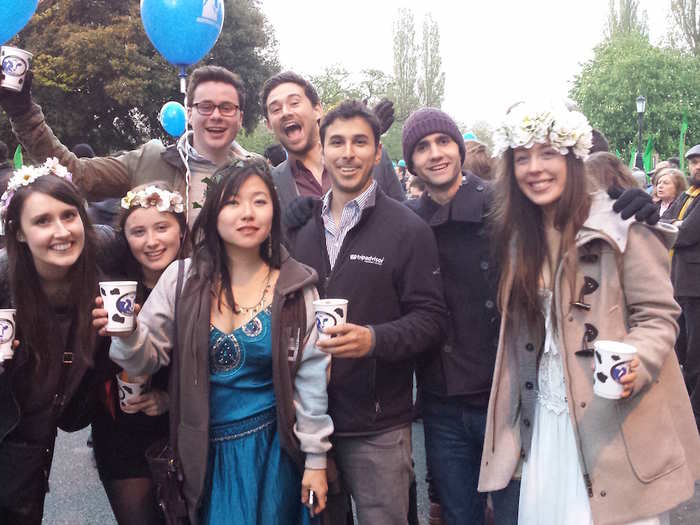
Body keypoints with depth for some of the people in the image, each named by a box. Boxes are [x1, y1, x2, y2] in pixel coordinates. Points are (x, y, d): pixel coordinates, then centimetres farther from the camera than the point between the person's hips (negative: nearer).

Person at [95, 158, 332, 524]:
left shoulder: (295, 286, -8)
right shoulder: (183, 278, -7)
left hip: (270, 447, 0)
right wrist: (128, 335, -23)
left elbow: (311, 375, -4)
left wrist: (315, 457, -1)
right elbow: (148, 359, -1)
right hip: (205, 449, 1)